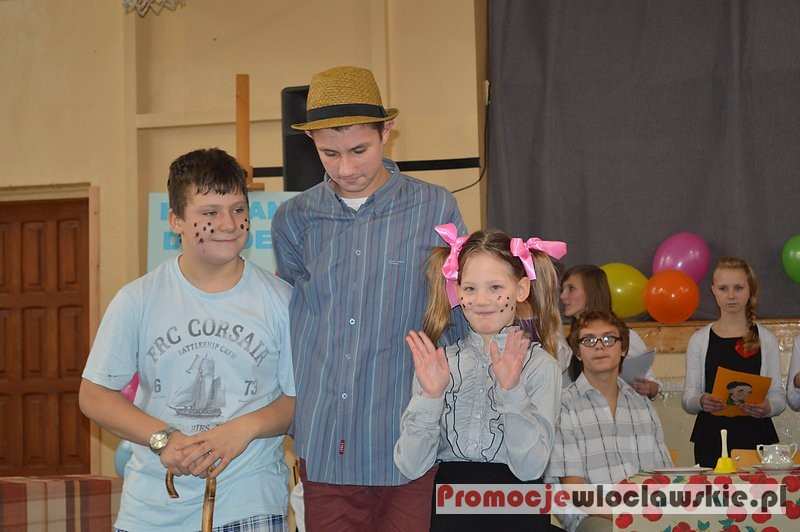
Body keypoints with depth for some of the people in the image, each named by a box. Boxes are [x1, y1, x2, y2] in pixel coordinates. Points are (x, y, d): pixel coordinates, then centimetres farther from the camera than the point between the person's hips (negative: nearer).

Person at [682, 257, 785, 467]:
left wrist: (768, 407, -19)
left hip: (756, 437, 0)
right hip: (711, 440, 0)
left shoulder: (766, 339, 6)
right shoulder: (699, 340, 6)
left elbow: (778, 396, 3)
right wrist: (701, 402, -20)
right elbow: (688, 398, 2)